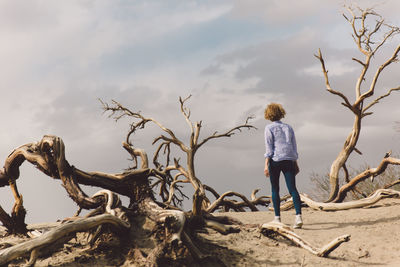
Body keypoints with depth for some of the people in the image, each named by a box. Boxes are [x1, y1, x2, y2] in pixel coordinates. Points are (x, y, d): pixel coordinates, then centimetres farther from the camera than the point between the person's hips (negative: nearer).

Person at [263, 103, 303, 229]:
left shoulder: (269, 128, 0)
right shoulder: (288, 127, 14)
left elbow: (269, 147, -7)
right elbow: (294, 147, 15)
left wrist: (266, 165, -8)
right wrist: (295, 164, 21)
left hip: (275, 160, -3)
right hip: (289, 160, 3)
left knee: (275, 189, 8)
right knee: (292, 188, -4)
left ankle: (277, 218, 10)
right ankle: (298, 216, -18)